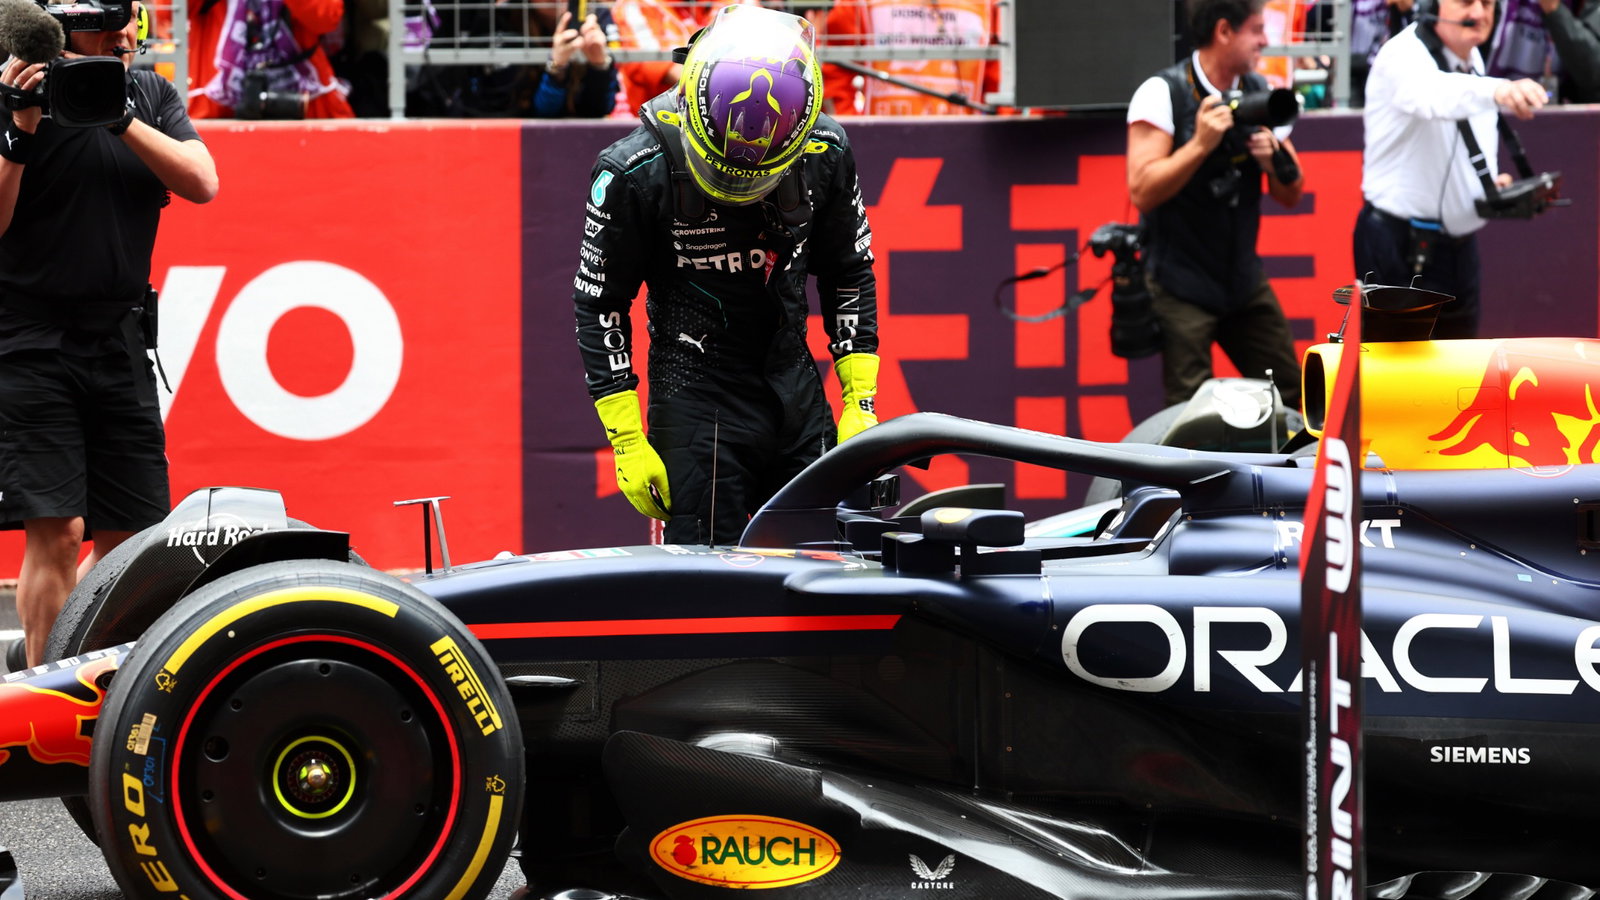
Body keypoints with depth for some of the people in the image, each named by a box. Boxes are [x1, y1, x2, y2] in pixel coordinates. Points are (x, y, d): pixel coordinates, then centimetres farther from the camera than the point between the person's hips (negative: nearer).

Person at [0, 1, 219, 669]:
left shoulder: (152, 96, 9)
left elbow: (201, 183, -5)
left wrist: (119, 115, -14)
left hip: (121, 341, 5)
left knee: (131, 537, 7)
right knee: (56, 531, -13)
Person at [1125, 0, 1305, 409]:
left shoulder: (1260, 93, 6)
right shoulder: (1163, 94, -11)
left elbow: (1290, 194, 11)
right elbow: (1142, 191, -19)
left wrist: (1276, 158, -10)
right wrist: (1200, 144, -26)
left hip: (1243, 278, 6)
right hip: (1181, 280, -6)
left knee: (1290, 396, 5)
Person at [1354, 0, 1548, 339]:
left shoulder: (1473, 58, 9)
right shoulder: (1405, 56, -20)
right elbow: (1434, 95, -45)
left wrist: (1491, 183, 5)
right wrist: (1497, 91, -64)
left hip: (1459, 244, 8)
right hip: (1400, 246, -8)